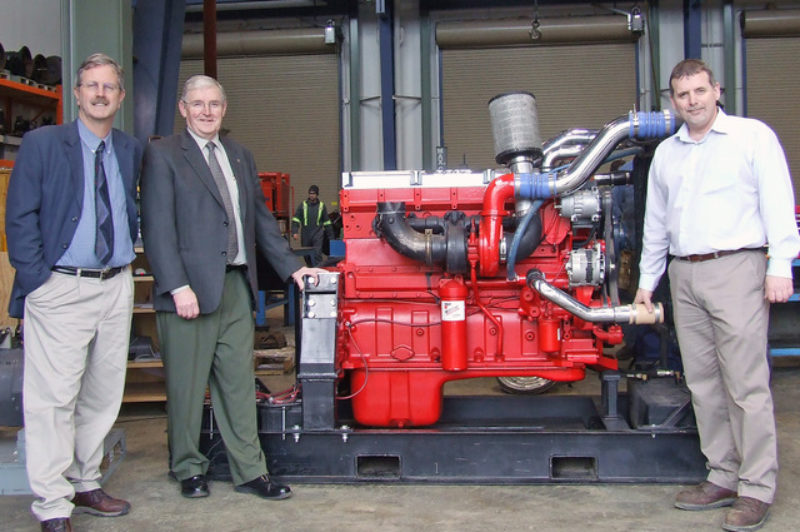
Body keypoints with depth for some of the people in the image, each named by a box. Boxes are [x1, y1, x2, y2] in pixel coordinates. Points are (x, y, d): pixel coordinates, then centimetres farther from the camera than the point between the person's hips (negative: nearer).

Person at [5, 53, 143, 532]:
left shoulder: (132, 150, 11)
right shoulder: (42, 143, -2)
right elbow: (20, 217, -4)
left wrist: (130, 258, 12)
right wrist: (37, 280, -10)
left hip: (116, 287, 5)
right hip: (61, 288, -5)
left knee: (103, 395, 12)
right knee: (54, 398, -4)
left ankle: (85, 486, 26)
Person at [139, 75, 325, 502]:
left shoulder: (240, 156, 17)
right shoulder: (163, 155, -1)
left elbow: (261, 218, 21)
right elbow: (157, 227, -9)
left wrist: (291, 266, 15)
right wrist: (178, 286, -16)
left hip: (237, 287, 5)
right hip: (190, 288, -5)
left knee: (239, 383, 9)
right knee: (187, 386, 5)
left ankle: (249, 471, 16)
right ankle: (189, 469, 21)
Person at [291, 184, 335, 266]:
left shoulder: (321, 206, 8)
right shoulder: (303, 205, 6)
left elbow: (327, 223, 12)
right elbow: (296, 220, 2)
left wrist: (331, 237, 11)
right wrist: (294, 232, -12)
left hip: (318, 235, -1)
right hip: (305, 236, 2)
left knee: (317, 255, -14)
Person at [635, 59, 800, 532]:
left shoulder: (753, 136, 3)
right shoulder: (666, 153, 19)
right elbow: (655, 223, 23)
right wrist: (647, 281, 23)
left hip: (735, 268, -6)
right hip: (684, 276, 6)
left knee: (746, 384, -6)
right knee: (704, 384, 8)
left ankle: (757, 489, 1)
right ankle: (724, 478, 18)